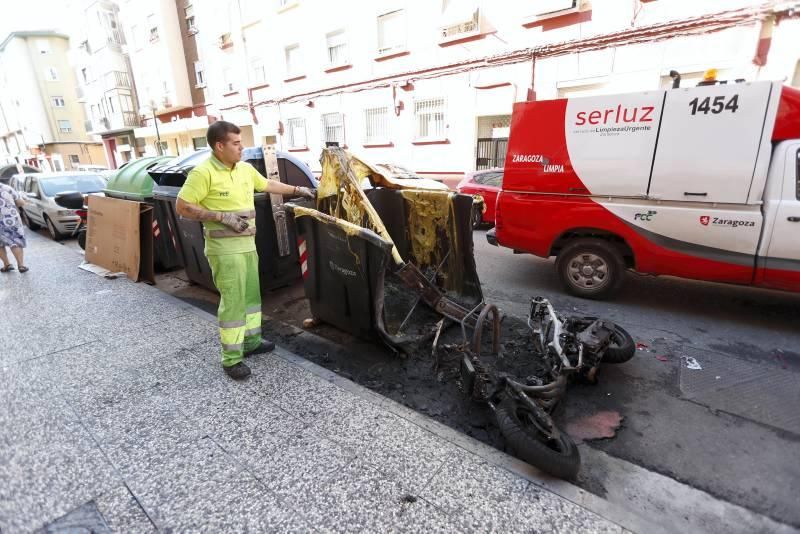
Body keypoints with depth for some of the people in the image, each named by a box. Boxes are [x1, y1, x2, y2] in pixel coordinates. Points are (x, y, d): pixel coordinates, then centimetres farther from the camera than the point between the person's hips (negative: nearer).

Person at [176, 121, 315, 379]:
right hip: (225, 250, -8)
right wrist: (222, 216, -20)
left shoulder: (245, 169, 8)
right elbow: (182, 207, -14)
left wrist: (297, 189, 27)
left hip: (247, 245, 8)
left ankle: (252, 341, 34)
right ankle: (231, 359, 9)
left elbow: (268, 184, 25)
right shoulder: (203, 173, -14)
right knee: (232, 301, -4)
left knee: (251, 295, 17)